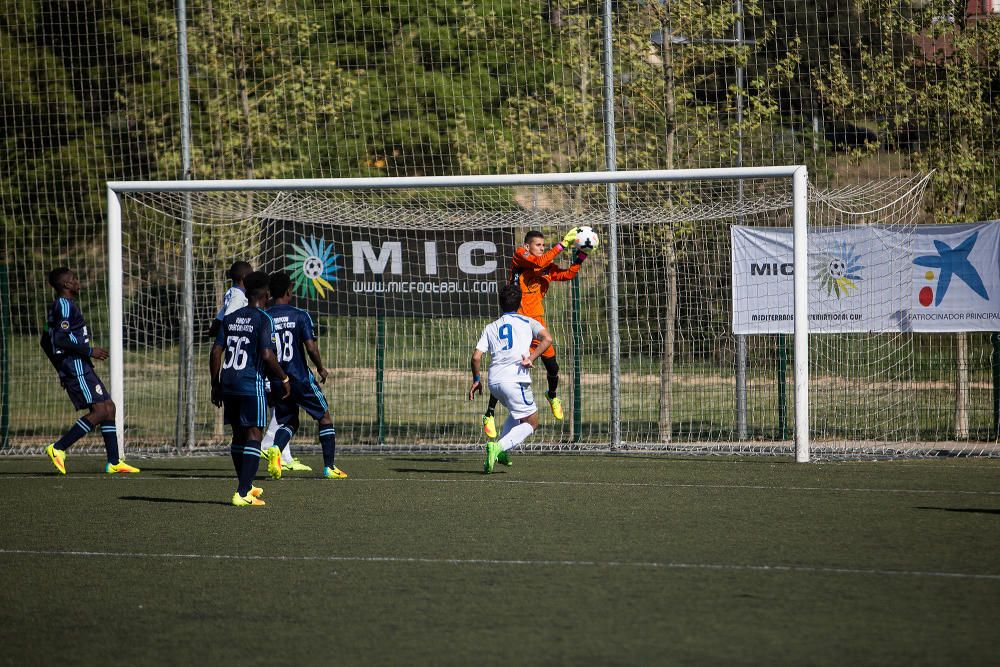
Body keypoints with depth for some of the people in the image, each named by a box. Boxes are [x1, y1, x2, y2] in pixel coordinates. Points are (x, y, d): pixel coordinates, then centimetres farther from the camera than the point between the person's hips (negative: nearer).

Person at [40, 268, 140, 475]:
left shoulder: (57, 307, 20)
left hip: (81, 368, 11)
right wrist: (89, 351, -16)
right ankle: (58, 448, -15)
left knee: (109, 407, 8)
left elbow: (46, 342, 26)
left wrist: (61, 368, 29)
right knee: (100, 411, -15)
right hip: (76, 367, -11)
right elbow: (61, 340, -22)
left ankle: (114, 462, 6)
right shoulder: (65, 306, -12)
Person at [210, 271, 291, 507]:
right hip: (252, 385, -6)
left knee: (238, 434, 18)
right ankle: (242, 493, -14)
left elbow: (216, 352, 8)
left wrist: (216, 385, 15)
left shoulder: (229, 319, 10)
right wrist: (283, 379, -3)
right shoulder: (263, 320, -7)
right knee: (253, 435, -4)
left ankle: (246, 486, 32)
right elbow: (267, 355, -16)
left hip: (229, 385, 6)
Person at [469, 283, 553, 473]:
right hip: (515, 378, -5)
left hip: (494, 381, 5)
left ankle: (501, 449, 13)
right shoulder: (527, 322, 11)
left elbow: (476, 357, 9)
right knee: (531, 421, 3)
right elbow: (547, 338, -8)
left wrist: (476, 379, 21)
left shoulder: (491, 327, 18)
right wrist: (531, 358, -9)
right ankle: (499, 448, -19)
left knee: (517, 412, 30)